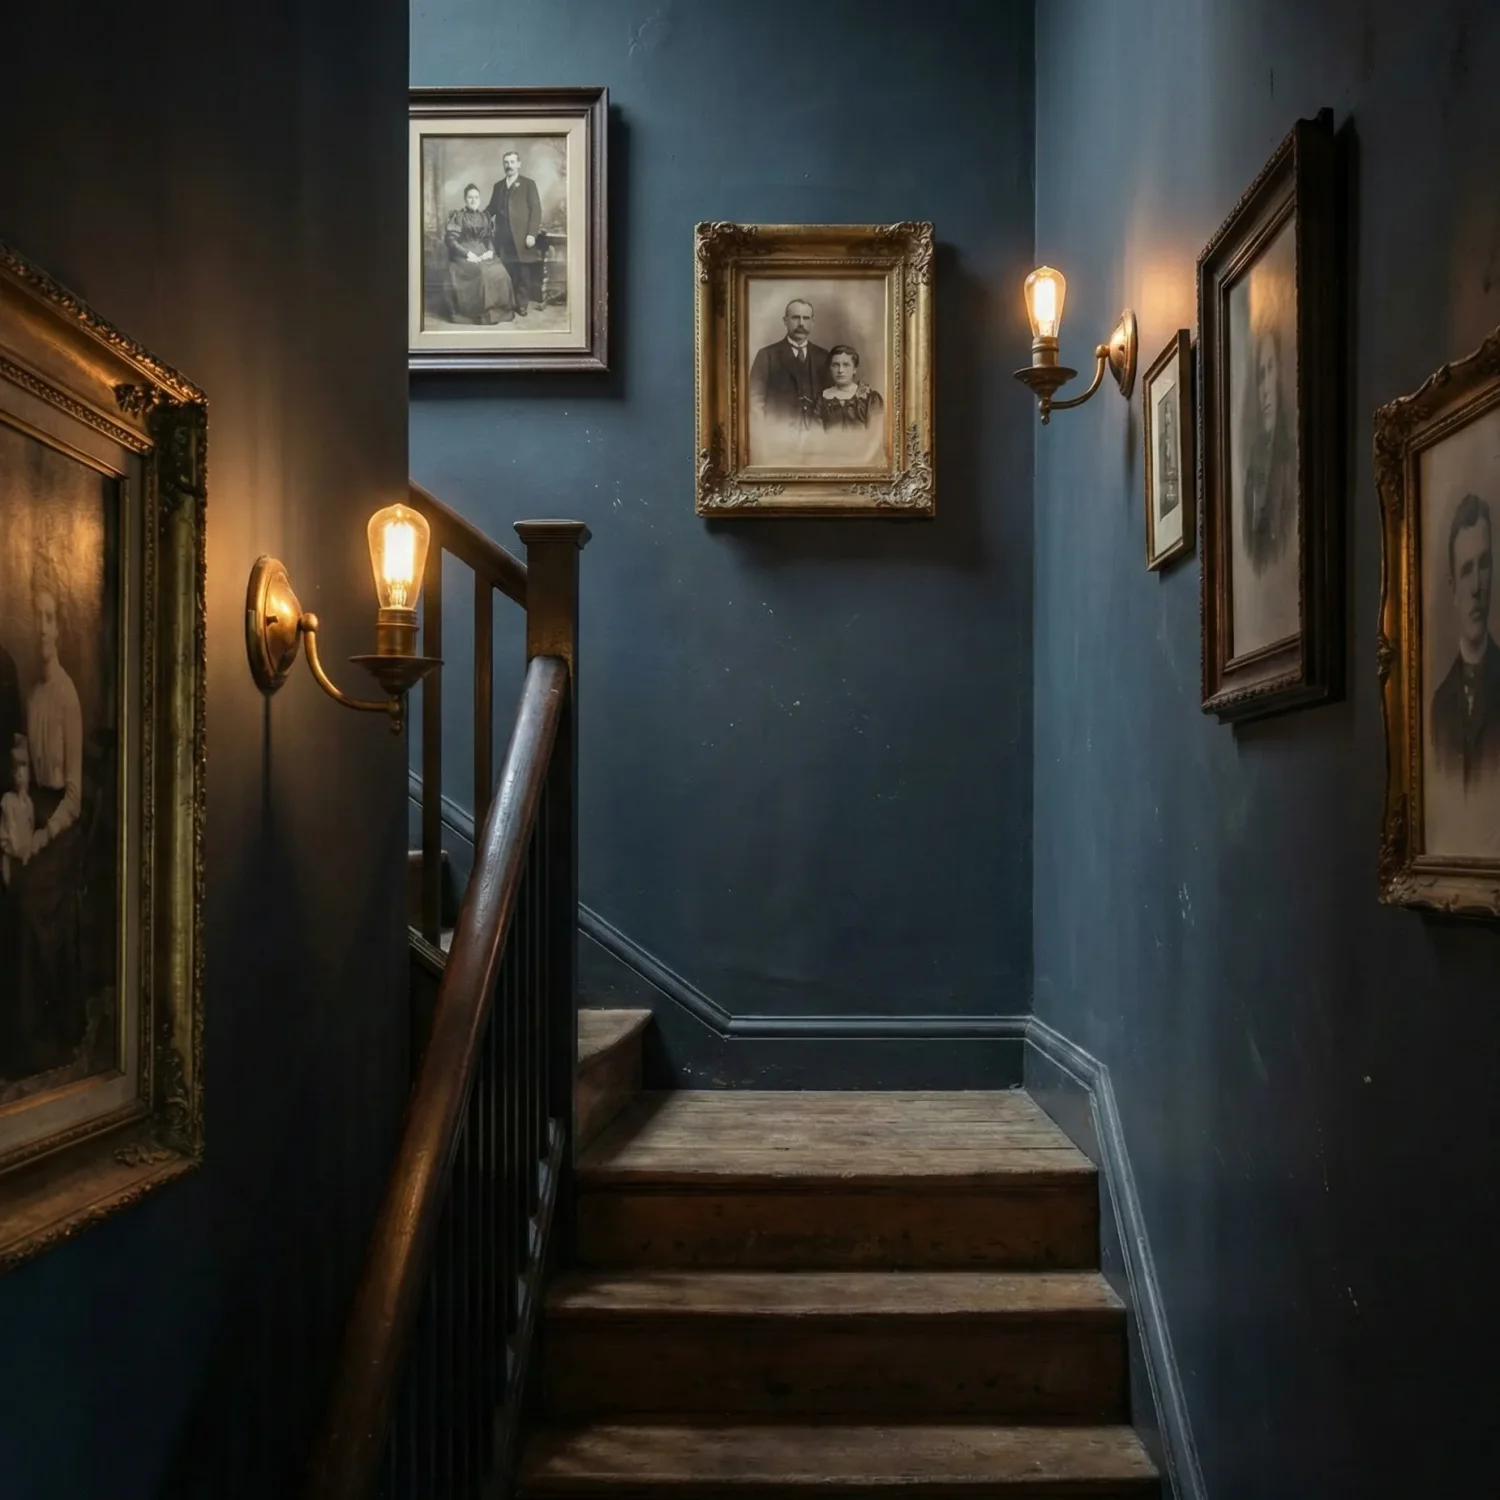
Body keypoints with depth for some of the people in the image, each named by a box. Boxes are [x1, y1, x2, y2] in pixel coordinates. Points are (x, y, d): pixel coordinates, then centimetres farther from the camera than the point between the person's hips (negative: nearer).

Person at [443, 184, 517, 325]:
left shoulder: (485, 216, 14)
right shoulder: (458, 216, -1)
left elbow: (490, 237, 12)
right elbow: (450, 239, -8)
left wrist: (490, 251, -9)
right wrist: (468, 253, -18)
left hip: (483, 254, 5)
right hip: (464, 255, -5)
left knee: (499, 272, -24)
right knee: (482, 273, -33)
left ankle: (498, 310, -13)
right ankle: (482, 312, -24)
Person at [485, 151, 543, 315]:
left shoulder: (528, 184, 4)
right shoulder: (498, 186, 18)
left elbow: (536, 210, -3)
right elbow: (492, 208, 17)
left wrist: (532, 234, -12)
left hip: (521, 237, -3)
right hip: (503, 237, 3)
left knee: (523, 273, -1)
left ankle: (522, 304, 6)